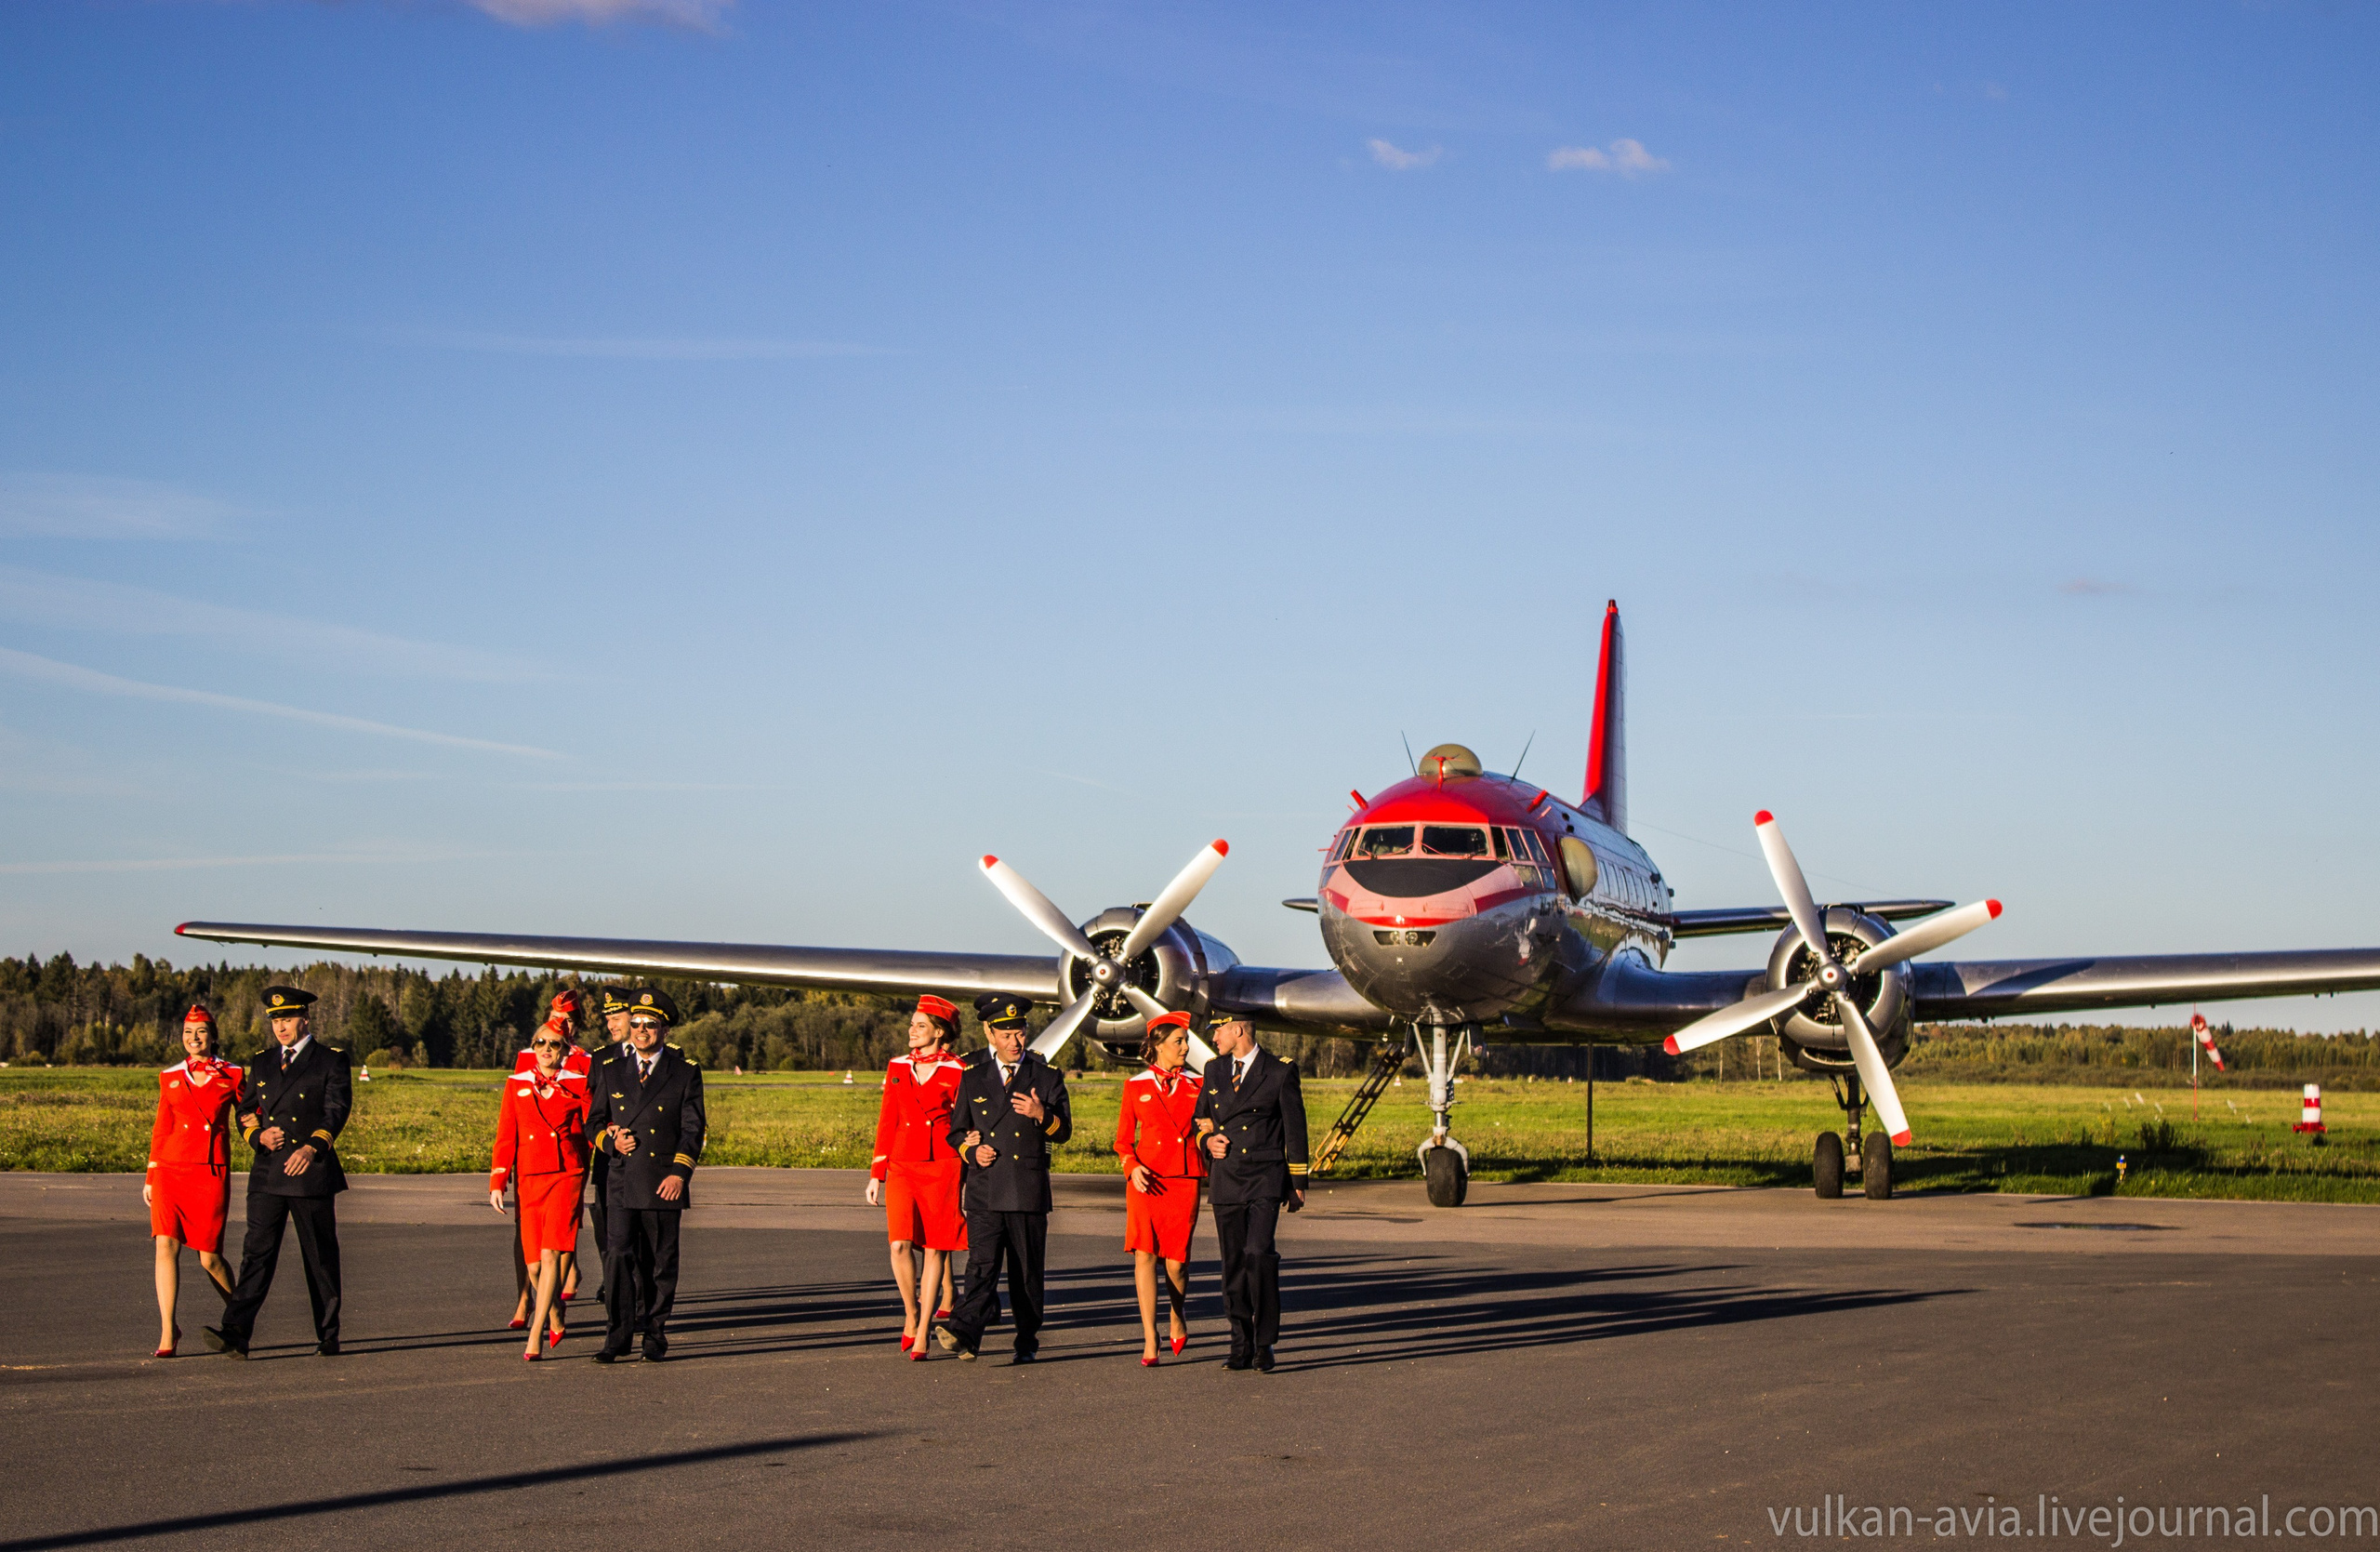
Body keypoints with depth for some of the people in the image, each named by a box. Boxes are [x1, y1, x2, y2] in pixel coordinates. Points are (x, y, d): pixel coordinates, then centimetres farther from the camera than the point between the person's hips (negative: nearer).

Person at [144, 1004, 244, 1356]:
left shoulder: (231, 1076, 6)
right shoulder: (170, 1078, 11)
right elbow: (161, 1129, 15)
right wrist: (150, 1177, 12)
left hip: (212, 1172, -2)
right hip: (171, 1169, 2)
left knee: (209, 1258, -1)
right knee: (166, 1245, -13)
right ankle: (168, 1331, -9)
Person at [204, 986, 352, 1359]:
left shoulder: (331, 1060, 2)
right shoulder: (261, 1062, 16)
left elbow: (336, 1110, -9)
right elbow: (245, 1112, 17)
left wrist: (312, 1147, -25)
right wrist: (259, 1136, -6)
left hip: (311, 1171, -3)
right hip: (267, 1173, 3)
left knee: (321, 1258, 4)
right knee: (257, 1251, -8)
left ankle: (328, 1338, 14)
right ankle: (236, 1334, -17)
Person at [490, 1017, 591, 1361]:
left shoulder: (578, 1084, 5)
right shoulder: (517, 1085, 9)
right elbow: (506, 1136, 7)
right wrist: (497, 1182, 3)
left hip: (567, 1175, -3)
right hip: (530, 1179, 3)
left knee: (551, 1253, -16)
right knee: (536, 1261, 5)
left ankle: (536, 1336, -17)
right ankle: (556, 1318, 32)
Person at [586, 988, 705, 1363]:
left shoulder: (685, 1072, 4)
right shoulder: (611, 1070, 11)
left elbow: (693, 1129, 1)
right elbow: (594, 1121, 15)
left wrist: (679, 1173, -10)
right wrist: (611, 1141, -6)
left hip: (664, 1184, -1)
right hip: (622, 1181, 1)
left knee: (661, 1262, 4)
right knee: (619, 1254, -11)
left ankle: (654, 1335, 15)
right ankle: (619, 1335, -7)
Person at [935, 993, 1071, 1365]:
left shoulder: (1047, 1076, 8)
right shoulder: (972, 1077, 12)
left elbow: (1063, 1132, 6)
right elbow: (956, 1130, 18)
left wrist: (1042, 1115, -14)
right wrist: (971, 1151, -3)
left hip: (1029, 1190, 0)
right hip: (984, 1190, 0)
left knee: (1027, 1271, 4)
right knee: (981, 1265, -14)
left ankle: (1027, 1343, 13)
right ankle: (965, 1335, -27)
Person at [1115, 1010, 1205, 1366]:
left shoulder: (1196, 1085, 9)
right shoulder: (1135, 1086, 6)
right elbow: (1123, 1140, 8)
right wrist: (1132, 1167, -9)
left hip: (1185, 1181, 1)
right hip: (1146, 1181, -1)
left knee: (1176, 1262, -1)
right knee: (1144, 1253, -10)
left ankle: (1178, 1319, 30)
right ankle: (1150, 1339, -7)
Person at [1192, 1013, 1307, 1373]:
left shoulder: (1281, 1071, 0)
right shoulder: (1214, 1070, 14)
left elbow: (1295, 1128, 3)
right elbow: (1200, 1117, 26)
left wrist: (1298, 1183, 2)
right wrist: (1207, 1139, 2)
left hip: (1266, 1179, -5)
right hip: (1226, 1179, 5)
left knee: (1259, 1253, -19)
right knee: (1234, 1263, 4)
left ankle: (1264, 1343, -9)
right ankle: (1242, 1346, 13)